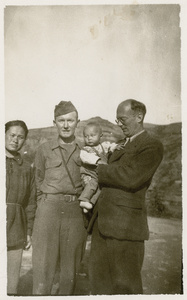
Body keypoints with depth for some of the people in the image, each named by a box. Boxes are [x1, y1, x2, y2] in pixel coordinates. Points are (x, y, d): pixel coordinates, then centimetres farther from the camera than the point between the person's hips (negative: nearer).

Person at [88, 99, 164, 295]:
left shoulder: (152, 147, -7)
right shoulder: (124, 147, 20)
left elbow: (130, 178, -20)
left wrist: (98, 165, -10)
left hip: (124, 225, -8)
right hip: (103, 221, 8)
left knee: (125, 285, 3)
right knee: (98, 278, 14)